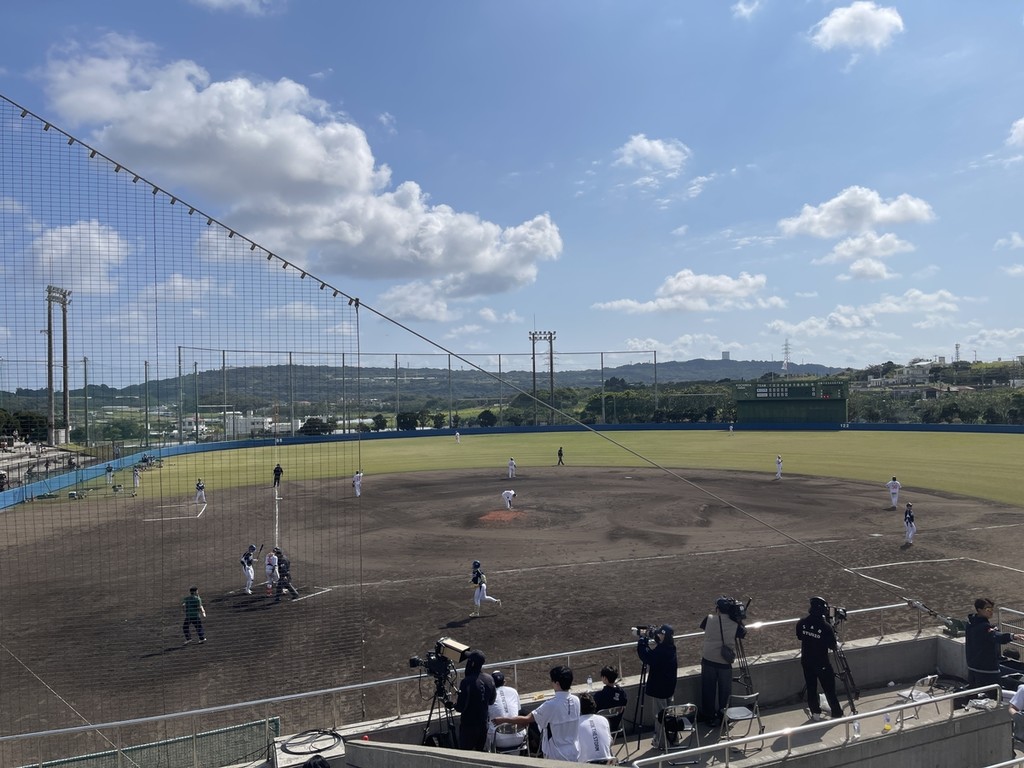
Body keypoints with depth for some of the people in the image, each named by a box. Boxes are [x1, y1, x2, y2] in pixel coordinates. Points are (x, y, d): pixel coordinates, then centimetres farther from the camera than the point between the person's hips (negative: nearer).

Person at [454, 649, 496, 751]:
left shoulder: (467, 682, -23)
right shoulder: (489, 679, -3)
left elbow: (460, 708, -20)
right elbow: (491, 701, 10)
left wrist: (455, 703, 0)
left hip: (468, 725, -6)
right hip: (484, 723, 6)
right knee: (481, 752, 18)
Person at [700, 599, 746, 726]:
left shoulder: (709, 619, -9)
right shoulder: (735, 624, -9)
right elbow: (743, 634, 9)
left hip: (708, 660, 0)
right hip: (725, 662, 0)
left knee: (708, 690, 13)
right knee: (724, 691, 15)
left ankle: (709, 716, 22)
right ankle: (722, 717, 24)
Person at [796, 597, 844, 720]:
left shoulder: (801, 623, -11)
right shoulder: (826, 627, -25)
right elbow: (832, 646, -13)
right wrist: (832, 633, 1)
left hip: (806, 661, 4)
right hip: (822, 663, -4)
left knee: (811, 688, 16)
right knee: (829, 688, 13)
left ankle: (815, 713, 25)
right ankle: (836, 712, 26)